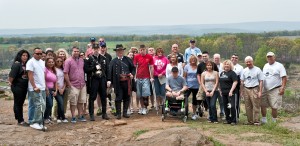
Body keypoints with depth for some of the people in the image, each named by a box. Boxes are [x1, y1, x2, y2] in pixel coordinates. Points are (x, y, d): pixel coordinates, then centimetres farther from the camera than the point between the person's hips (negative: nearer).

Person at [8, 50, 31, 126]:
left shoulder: (26, 65, 10)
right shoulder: (17, 64, -12)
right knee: (17, 103, 1)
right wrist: (10, 82, -13)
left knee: (21, 103, 13)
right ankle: (20, 121, 4)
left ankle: (20, 119, 20)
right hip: (17, 87, -7)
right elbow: (12, 74, -17)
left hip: (24, 87, 7)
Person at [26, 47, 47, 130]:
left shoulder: (42, 62, 16)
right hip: (35, 89, -7)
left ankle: (39, 123, 14)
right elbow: (30, 75, -13)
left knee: (43, 106, 7)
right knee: (39, 105, -13)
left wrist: (45, 86, 14)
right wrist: (34, 87, -18)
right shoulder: (31, 62, -7)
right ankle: (34, 122, -3)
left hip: (42, 88, 7)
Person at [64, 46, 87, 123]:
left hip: (82, 85, 6)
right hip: (73, 85, -5)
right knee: (73, 102, 1)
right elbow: (65, 73, -11)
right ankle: (73, 117, 9)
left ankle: (80, 116, 21)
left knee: (81, 102, 12)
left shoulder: (81, 60, 11)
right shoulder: (68, 61, -8)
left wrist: (83, 81, 13)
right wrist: (69, 84, -12)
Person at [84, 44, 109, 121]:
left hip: (103, 79, 4)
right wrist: (94, 68, -18)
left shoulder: (104, 58, 9)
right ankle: (91, 114, 7)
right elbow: (86, 69, -8)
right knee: (92, 97, 0)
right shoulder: (90, 59, -2)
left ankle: (104, 113, 19)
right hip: (94, 79, -3)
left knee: (103, 97, 9)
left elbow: (107, 69, 9)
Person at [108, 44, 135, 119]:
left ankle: (125, 112, 20)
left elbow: (133, 68, 14)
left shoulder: (128, 59, 9)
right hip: (118, 83, -2)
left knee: (126, 97, 8)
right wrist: (109, 80, -14)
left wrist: (132, 74, -5)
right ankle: (118, 113, 7)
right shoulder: (113, 61, 3)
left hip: (127, 82, 2)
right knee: (118, 98, -1)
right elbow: (110, 71, -3)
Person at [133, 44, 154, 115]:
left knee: (146, 94, -8)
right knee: (140, 95, 6)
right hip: (138, 78, 2)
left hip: (146, 78, -2)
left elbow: (151, 67, 3)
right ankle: (142, 108, 16)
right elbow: (134, 67, 6)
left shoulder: (149, 57, 0)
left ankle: (145, 108, 3)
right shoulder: (136, 57, 3)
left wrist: (151, 77, -2)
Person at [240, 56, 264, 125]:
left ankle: (256, 121, -3)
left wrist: (260, 91, -10)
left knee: (256, 106, -6)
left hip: (254, 89, -5)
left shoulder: (257, 70, -2)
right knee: (248, 107, 7)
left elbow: (261, 81, -4)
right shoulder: (244, 70, 12)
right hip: (246, 89, 5)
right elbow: (242, 81, 16)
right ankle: (250, 121, 15)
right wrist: (241, 91, 12)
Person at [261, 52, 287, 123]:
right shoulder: (265, 66, 15)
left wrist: (283, 88, -19)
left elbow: (284, 77, -11)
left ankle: (274, 122, 8)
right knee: (263, 105, 6)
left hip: (275, 90, -6)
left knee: (274, 107, -3)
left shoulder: (279, 66, -5)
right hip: (265, 90, 6)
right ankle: (264, 120, 19)